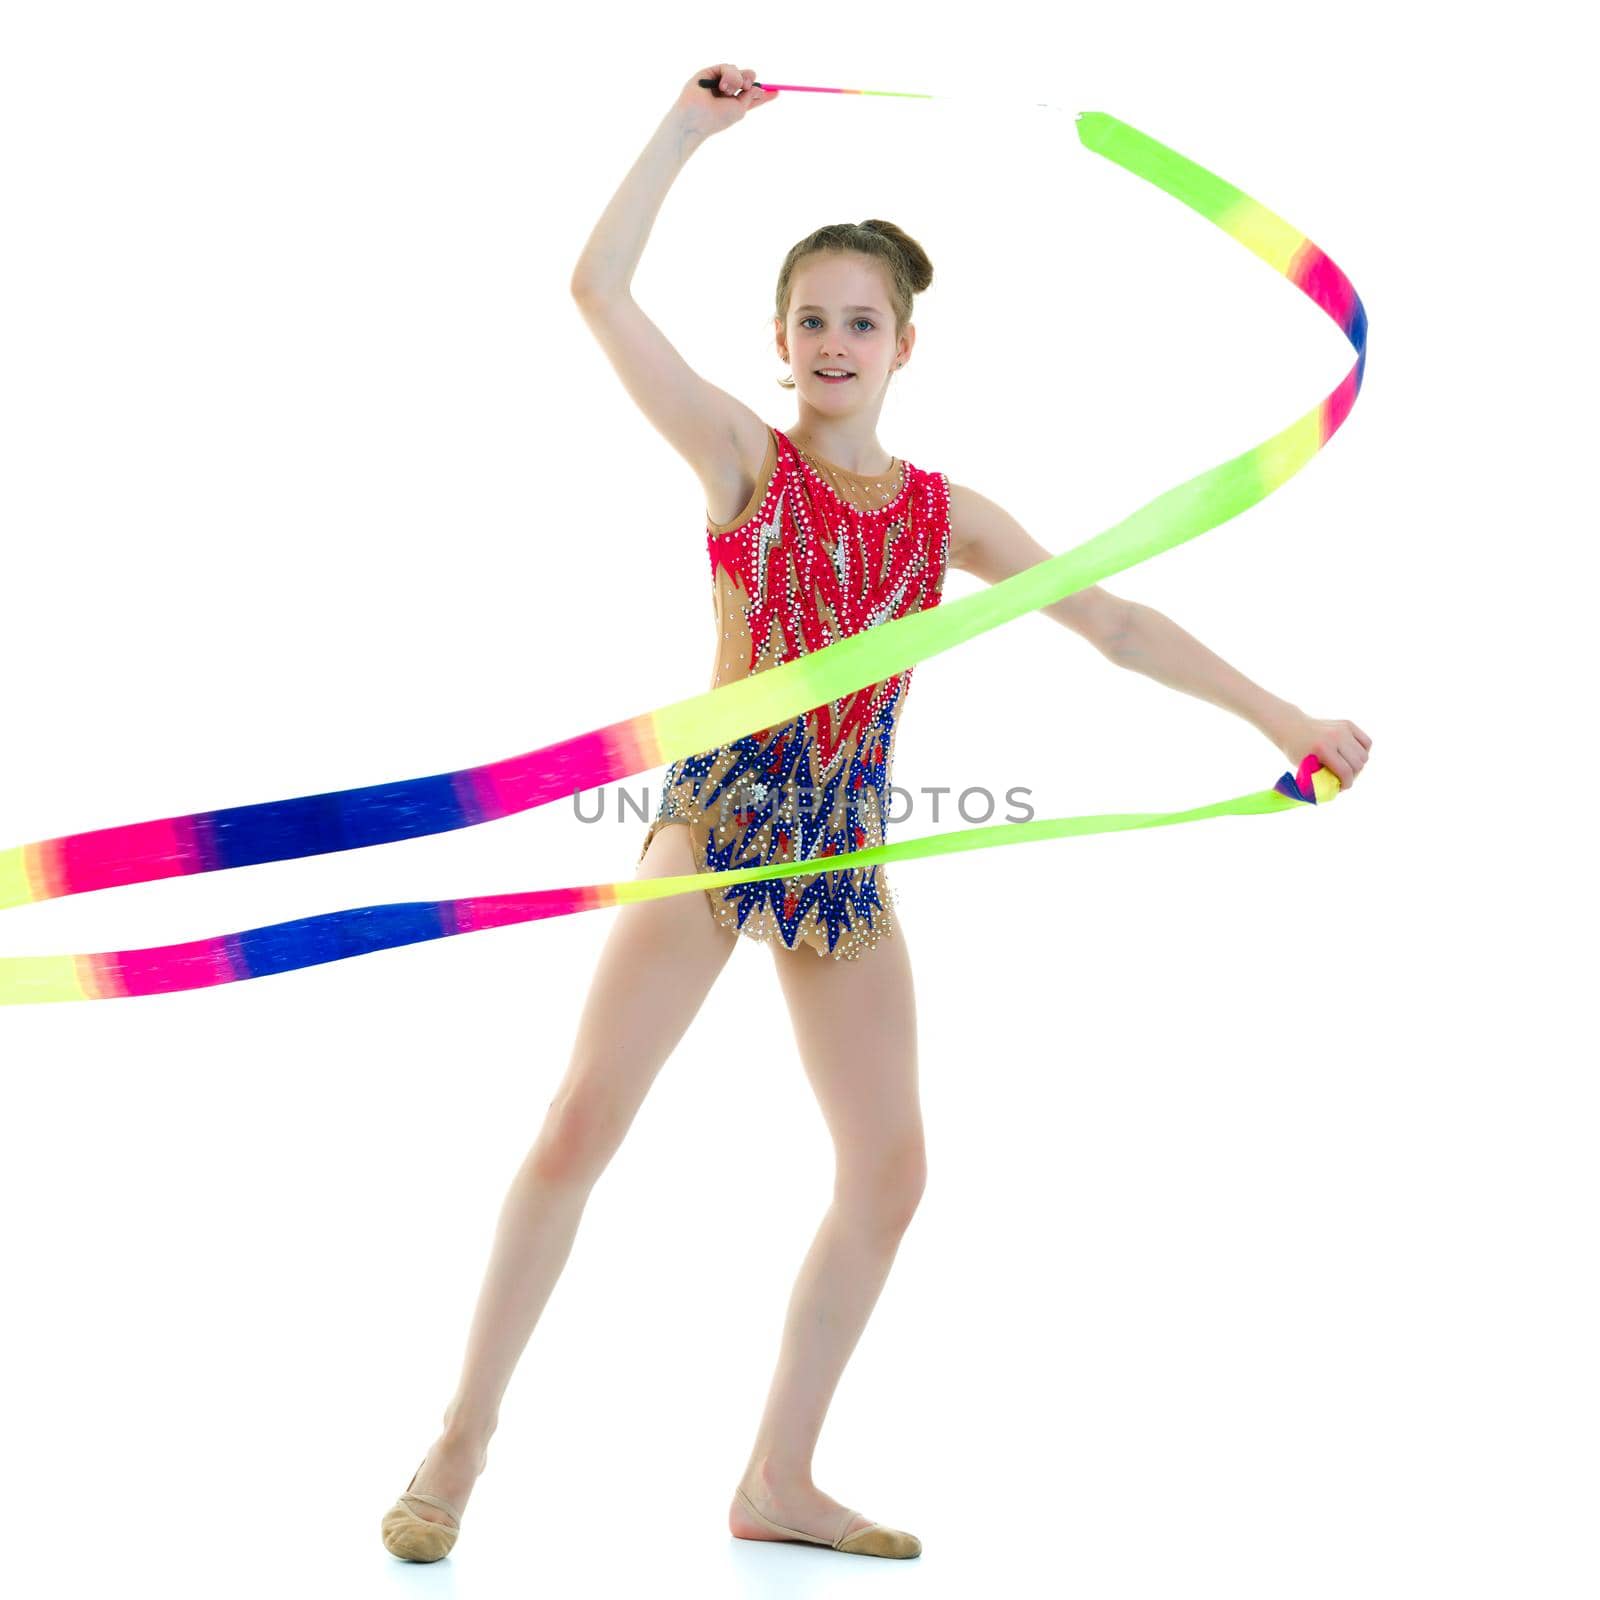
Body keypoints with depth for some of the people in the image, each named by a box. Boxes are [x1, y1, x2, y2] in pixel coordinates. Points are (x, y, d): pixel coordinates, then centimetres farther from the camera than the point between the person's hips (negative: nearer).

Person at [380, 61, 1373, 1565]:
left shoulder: (949, 516, 9)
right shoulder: (743, 461, -1)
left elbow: (1118, 622, 11)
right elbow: (597, 287, -9)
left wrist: (1276, 714, 8)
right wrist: (692, 123, -7)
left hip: (846, 848, 5)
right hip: (715, 815, -5)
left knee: (889, 1169, 4)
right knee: (579, 1125, -14)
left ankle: (778, 1482, 18)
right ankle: (460, 1443, 1)